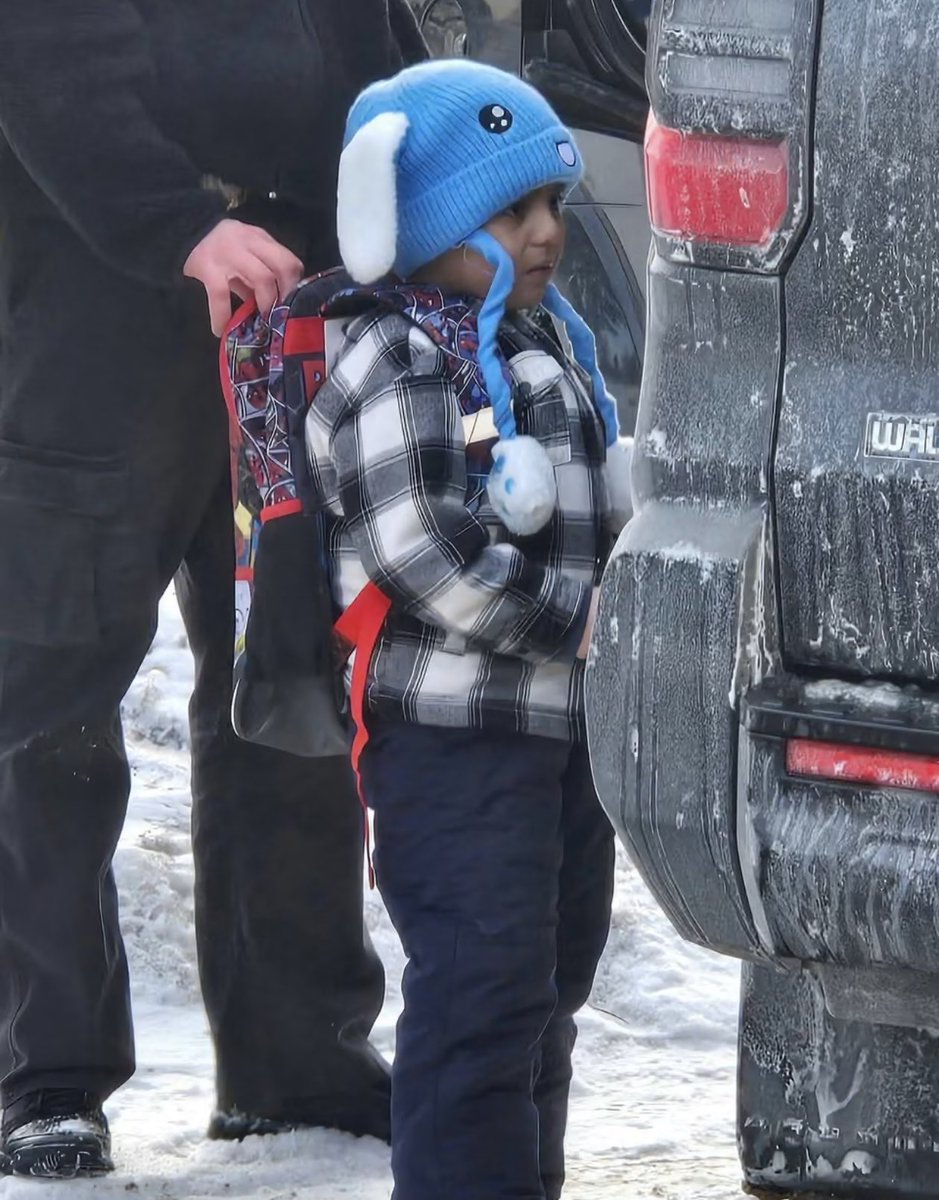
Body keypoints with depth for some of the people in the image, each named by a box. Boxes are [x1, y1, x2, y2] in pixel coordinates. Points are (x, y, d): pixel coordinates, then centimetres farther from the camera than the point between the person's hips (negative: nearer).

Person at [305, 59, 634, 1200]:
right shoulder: (393, 365, -15)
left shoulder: (549, 343, 16)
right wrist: (572, 619, -18)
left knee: (551, 976, 17)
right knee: (483, 988, -12)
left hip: (567, 718, 10)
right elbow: (424, 554, -22)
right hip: (455, 733, -10)